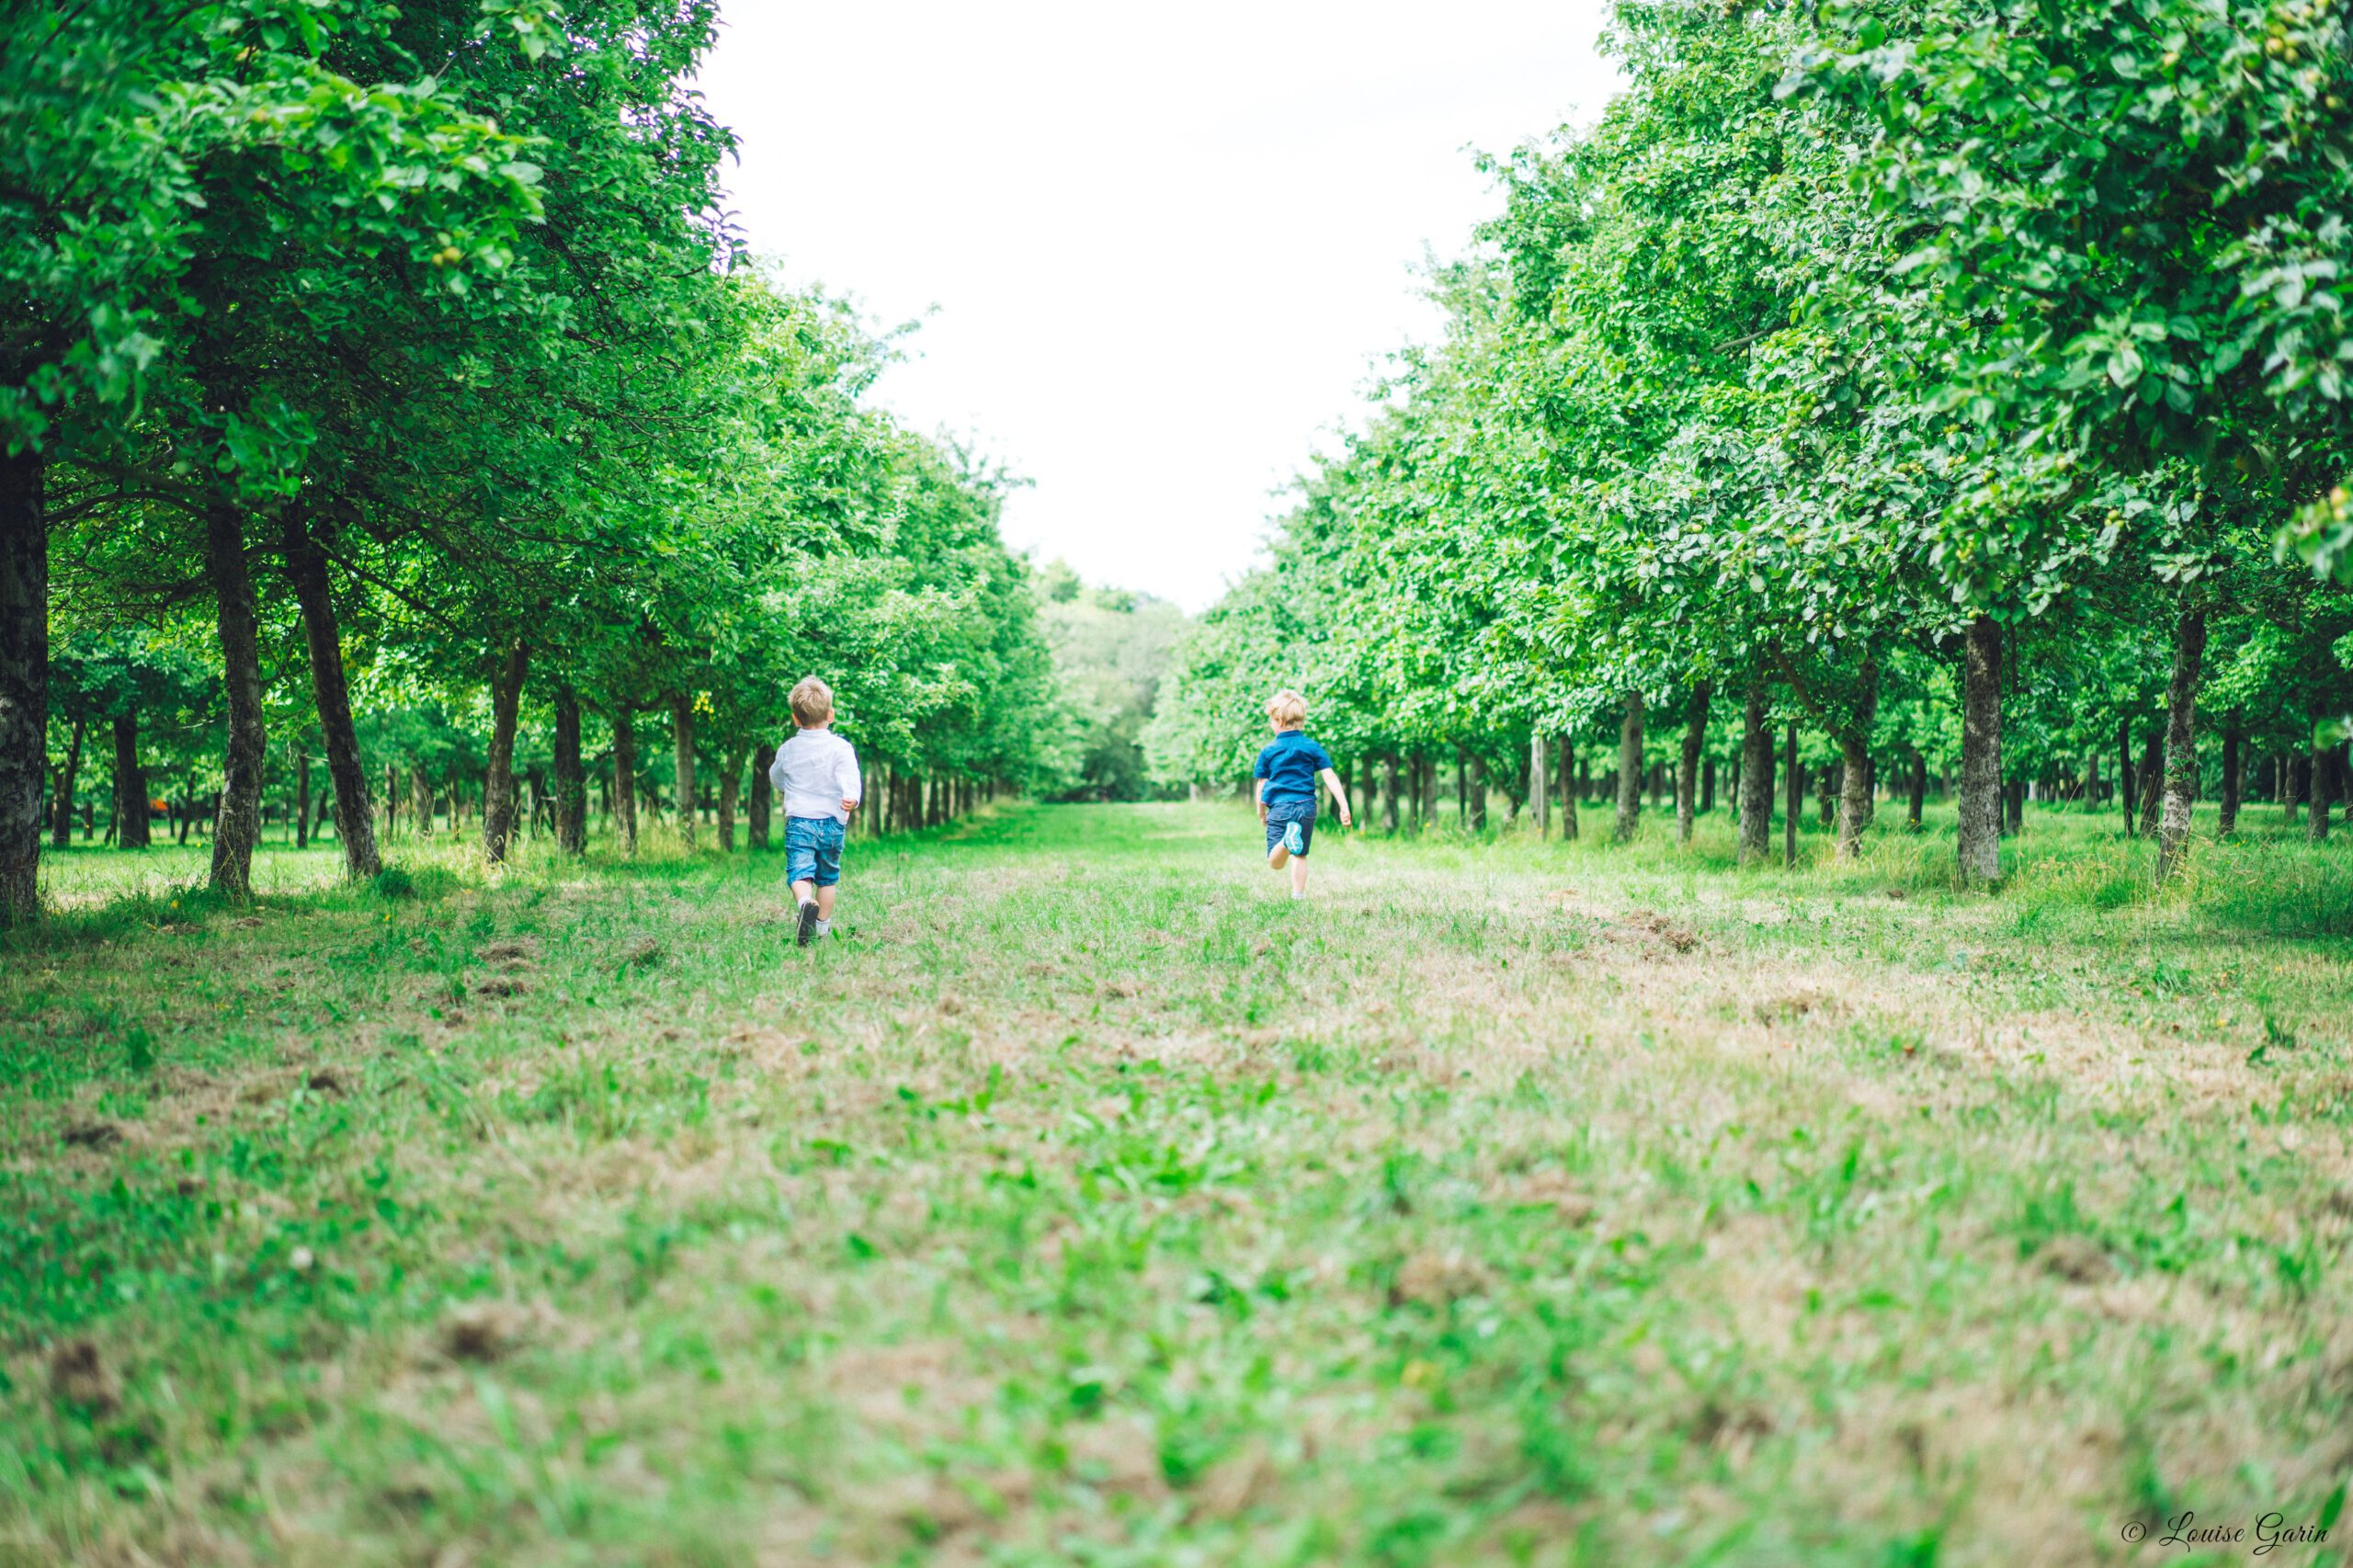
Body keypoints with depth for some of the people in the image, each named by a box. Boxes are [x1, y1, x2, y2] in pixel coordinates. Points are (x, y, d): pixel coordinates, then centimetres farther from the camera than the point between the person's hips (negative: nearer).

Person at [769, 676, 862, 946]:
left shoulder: (787, 750, 7)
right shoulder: (840, 747, -1)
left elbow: (776, 777, 25)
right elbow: (849, 774, -19)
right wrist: (852, 798, -31)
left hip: (798, 820, 0)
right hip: (832, 822, 0)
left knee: (799, 871, -12)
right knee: (828, 875, 16)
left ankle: (806, 903, -41)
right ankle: (823, 924, 20)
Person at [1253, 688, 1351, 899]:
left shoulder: (1268, 751, 3)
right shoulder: (1312, 747, 6)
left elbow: (1261, 784, 9)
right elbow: (1330, 777, 0)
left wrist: (1261, 811, 24)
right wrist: (1344, 806, 1)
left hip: (1279, 807, -2)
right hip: (1306, 806, 2)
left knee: (1275, 862, -9)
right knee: (1300, 856, 17)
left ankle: (1288, 839, -38)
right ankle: (1298, 893, 12)